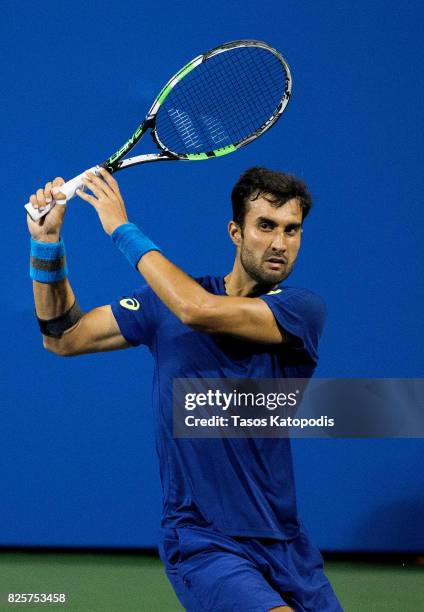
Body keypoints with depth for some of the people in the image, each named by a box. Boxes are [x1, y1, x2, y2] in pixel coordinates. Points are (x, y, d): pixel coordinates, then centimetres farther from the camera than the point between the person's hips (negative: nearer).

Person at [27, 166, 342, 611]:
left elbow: (199, 311, -22)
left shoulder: (303, 309, -7)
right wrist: (47, 242, 0)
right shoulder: (169, 298, 4)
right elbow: (63, 337, 12)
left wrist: (123, 229, -14)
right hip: (202, 542, -1)